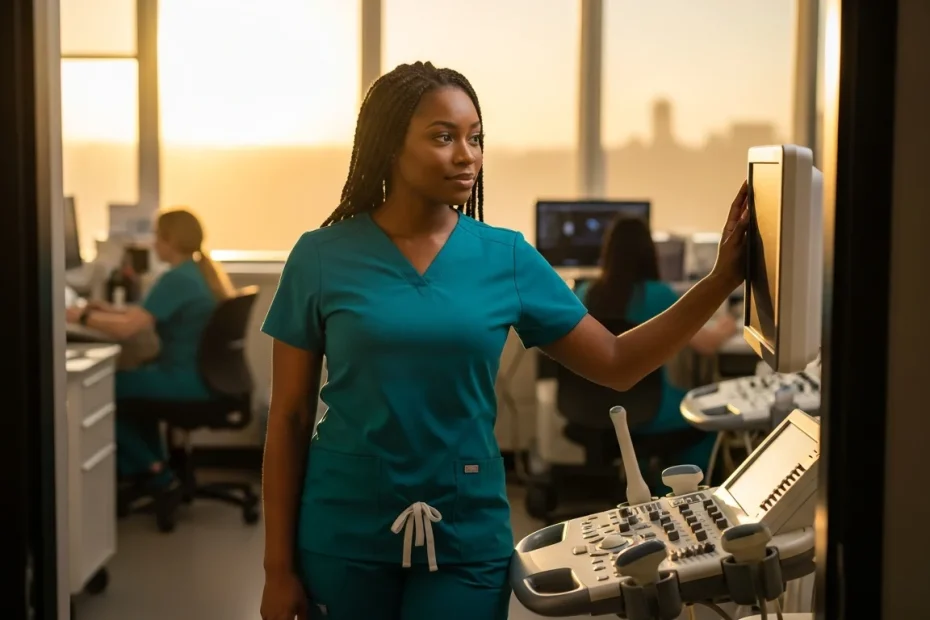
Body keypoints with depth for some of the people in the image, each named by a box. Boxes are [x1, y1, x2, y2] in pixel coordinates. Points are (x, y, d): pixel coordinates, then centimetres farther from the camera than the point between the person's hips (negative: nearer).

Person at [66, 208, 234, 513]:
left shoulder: (176, 279, -19)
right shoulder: (207, 271, 11)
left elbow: (127, 329, -25)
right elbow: (150, 316, 20)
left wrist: (82, 316, -11)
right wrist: (111, 310, 15)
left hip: (190, 381, -10)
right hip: (209, 376, 10)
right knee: (133, 379, 30)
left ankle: (154, 473, 10)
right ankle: (156, 470, 28)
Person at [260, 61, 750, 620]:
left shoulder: (507, 258, -1)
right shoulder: (322, 257, -5)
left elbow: (617, 365, 3)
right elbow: (290, 417, -2)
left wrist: (720, 282, -7)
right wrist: (279, 566, -3)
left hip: (468, 536, 1)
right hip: (344, 535, -1)